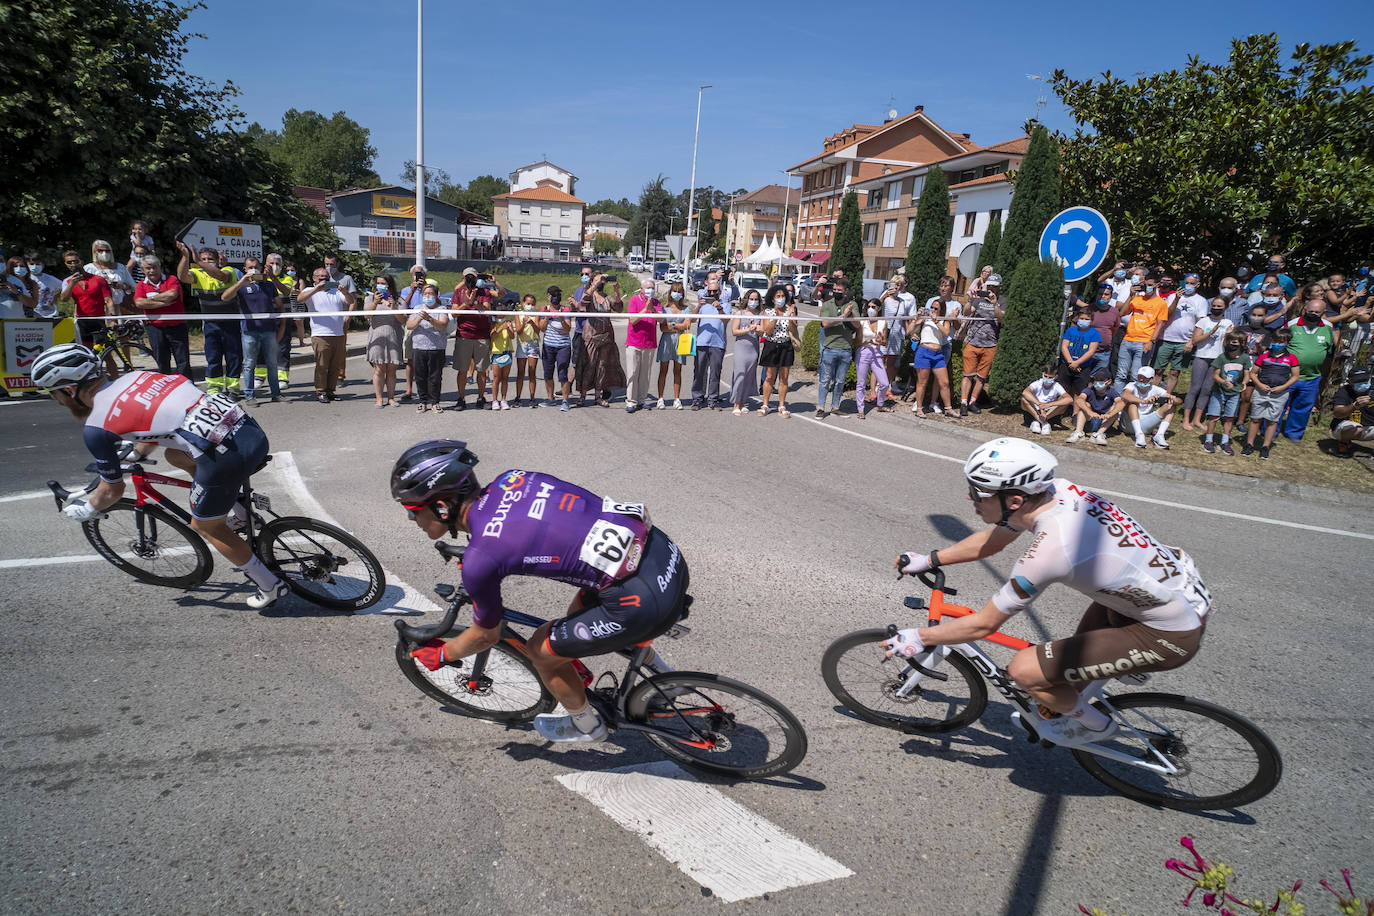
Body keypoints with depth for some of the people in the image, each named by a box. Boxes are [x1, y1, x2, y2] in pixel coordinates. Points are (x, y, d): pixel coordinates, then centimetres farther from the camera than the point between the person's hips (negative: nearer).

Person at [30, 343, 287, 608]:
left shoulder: (96, 428, 2)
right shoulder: (135, 376, 21)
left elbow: (112, 492, 15)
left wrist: (82, 510, 36)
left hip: (229, 456, -7)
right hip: (253, 428, 7)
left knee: (206, 526, 19)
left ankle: (270, 586, 26)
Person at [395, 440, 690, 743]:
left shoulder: (479, 562, -12)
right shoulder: (509, 478, 8)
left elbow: (486, 635, 6)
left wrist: (441, 656, 26)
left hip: (647, 600, -8)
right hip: (664, 548, 8)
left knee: (540, 651, 14)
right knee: (580, 613, 33)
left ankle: (585, 725, 39)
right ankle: (657, 673, 52)